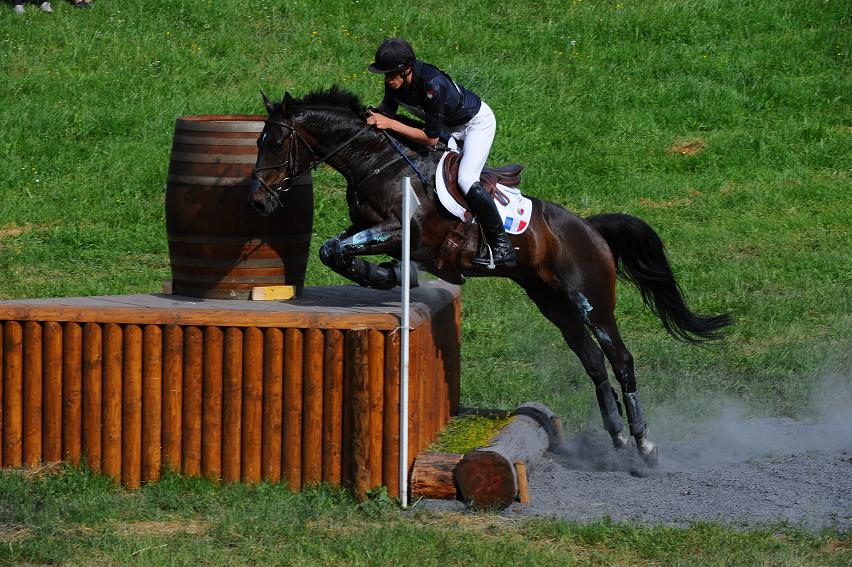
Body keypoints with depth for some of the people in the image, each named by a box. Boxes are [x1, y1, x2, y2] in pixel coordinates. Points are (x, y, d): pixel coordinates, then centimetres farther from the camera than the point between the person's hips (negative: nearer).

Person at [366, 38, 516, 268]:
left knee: (466, 180, -25)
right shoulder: (395, 81, -17)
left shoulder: (432, 84, -39)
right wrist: (374, 118, -21)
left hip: (477, 122, -9)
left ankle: (502, 246, -17)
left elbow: (431, 138, -33)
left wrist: (390, 124, -34)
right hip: (448, 126, 9)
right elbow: (387, 109, 1)